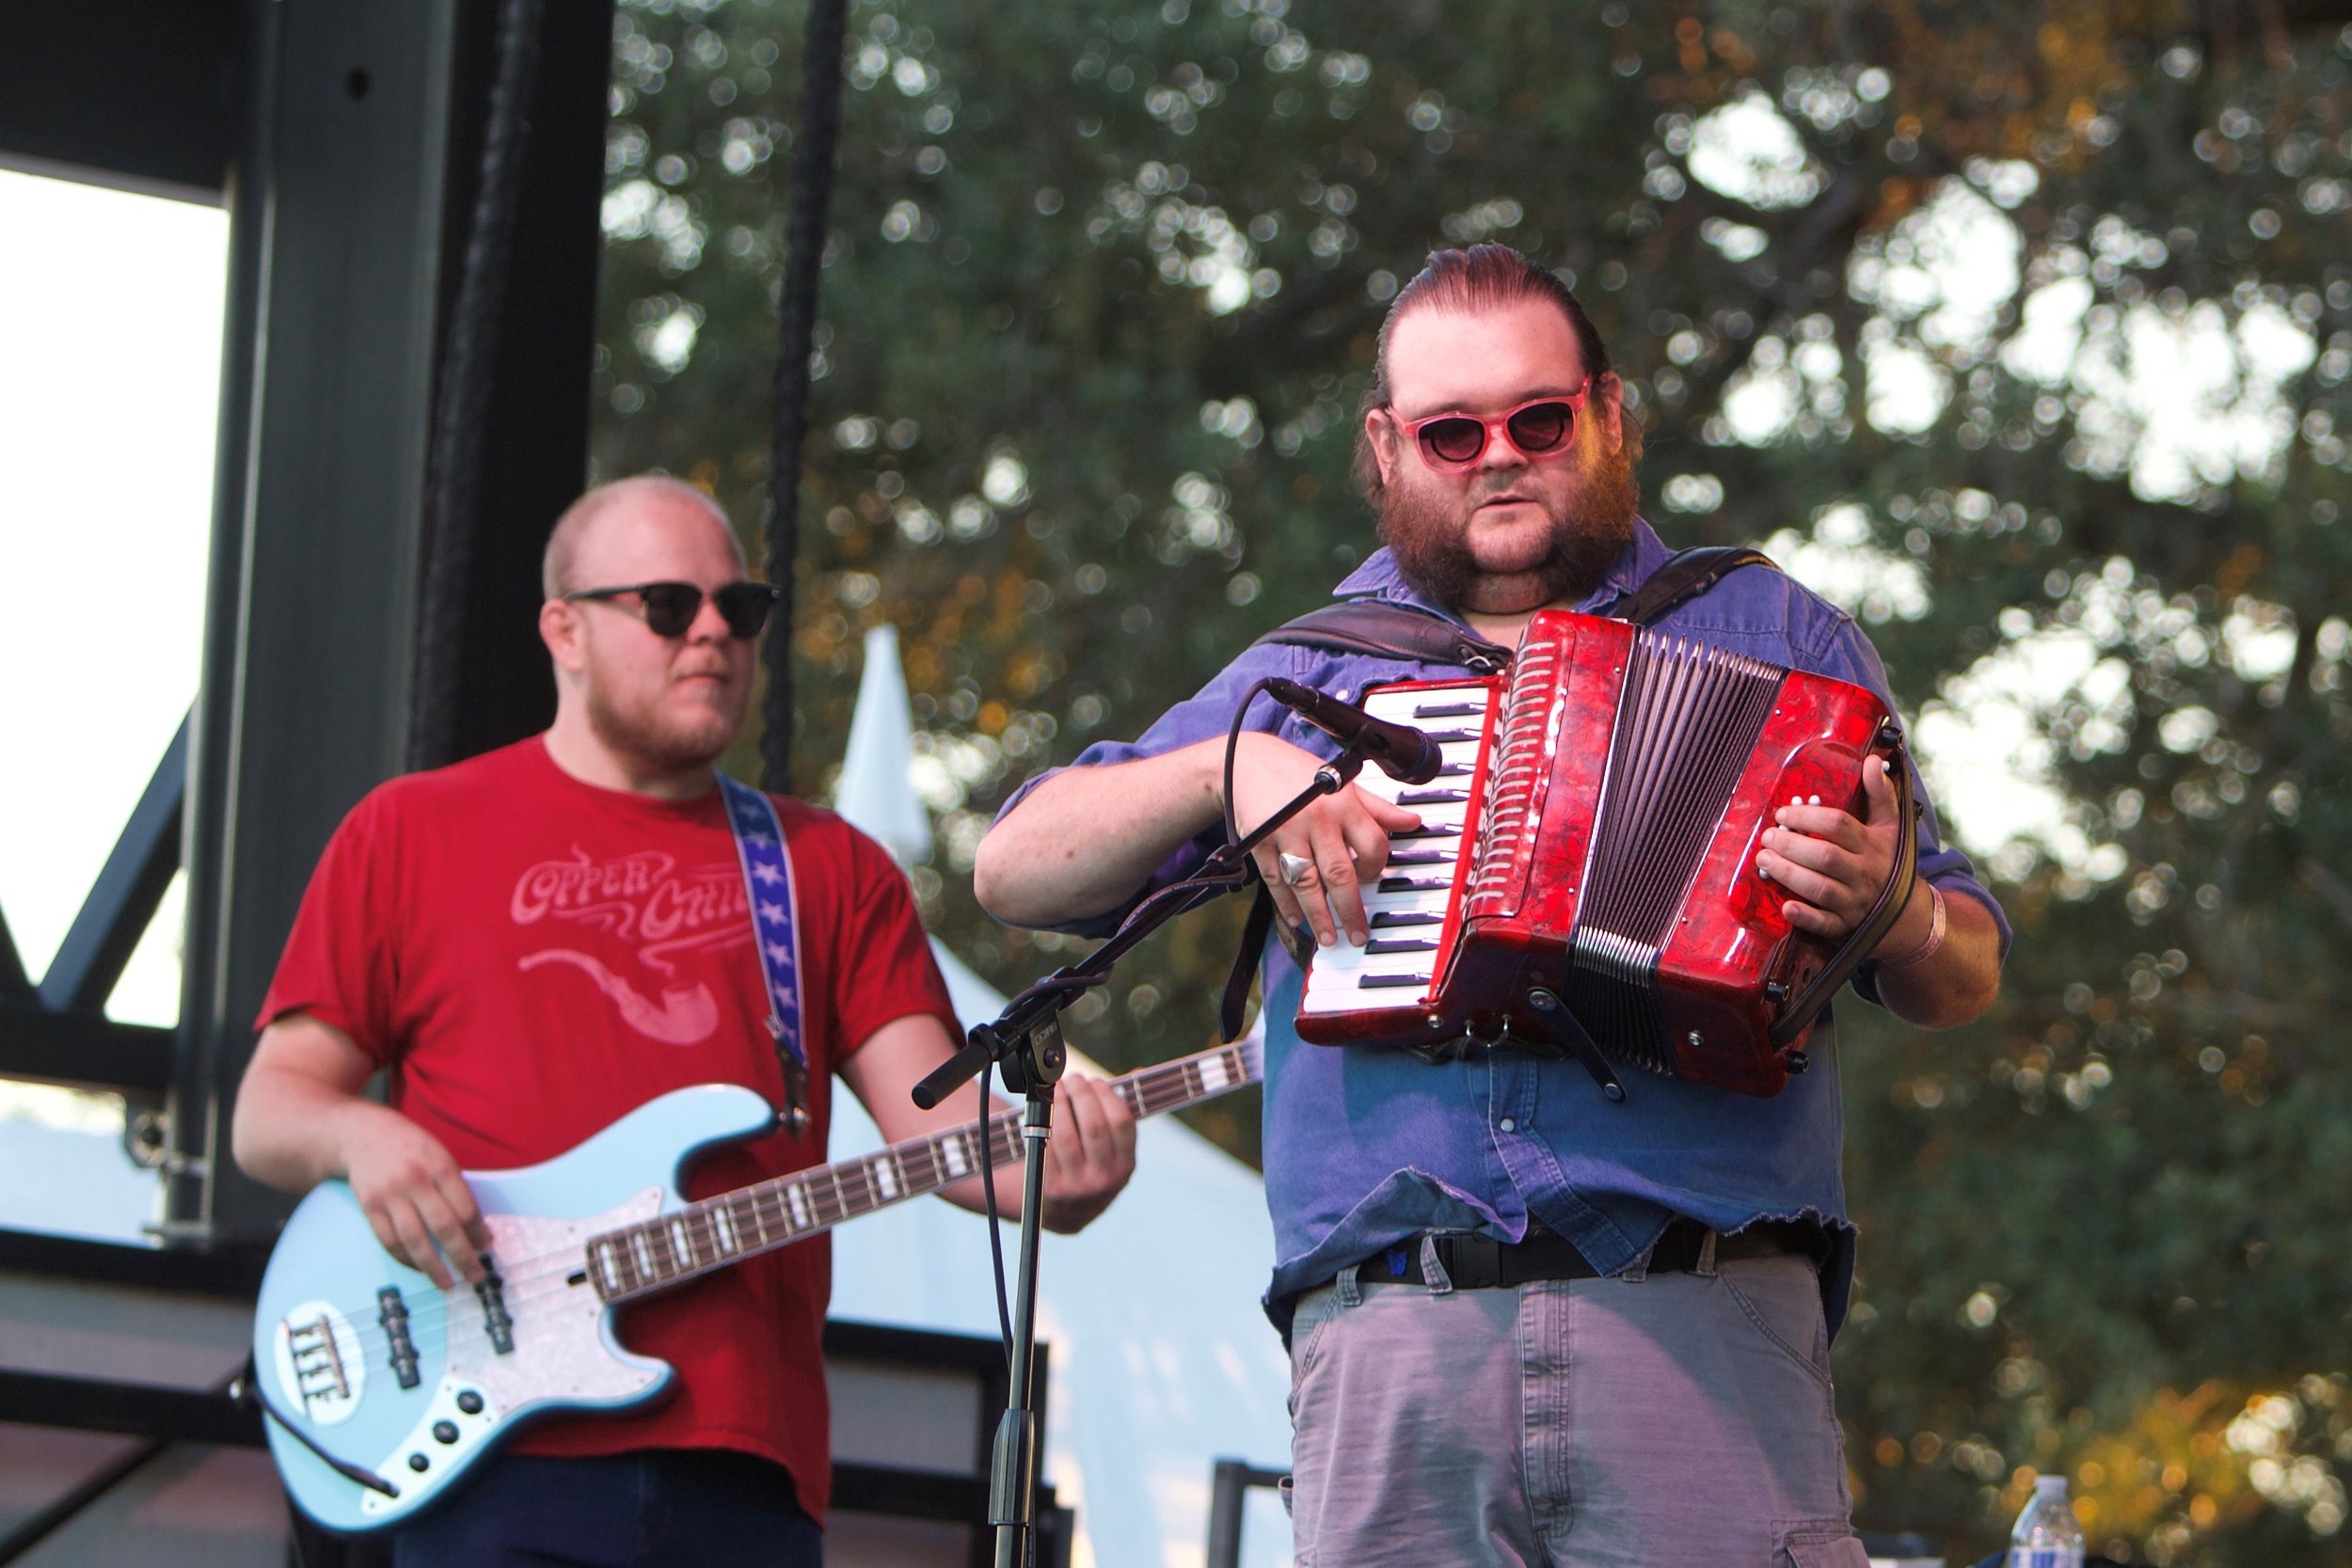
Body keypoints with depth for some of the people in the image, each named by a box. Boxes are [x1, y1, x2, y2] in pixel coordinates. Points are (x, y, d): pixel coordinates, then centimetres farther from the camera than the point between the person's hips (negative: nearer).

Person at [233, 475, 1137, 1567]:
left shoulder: (832, 871, 18)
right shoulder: (412, 834, 13)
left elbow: (929, 1114, 6)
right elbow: (267, 1111, 11)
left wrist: (1045, 1174, -16)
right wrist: (360, 1136, -12)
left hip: (746, 1469, 2)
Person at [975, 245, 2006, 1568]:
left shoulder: (1769, 637, 19)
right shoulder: (1311, 673, 23)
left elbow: (1967, 978, 15)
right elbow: (1016, 873, 17)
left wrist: (1888, 908, -9)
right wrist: (1231, 768, 0)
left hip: (1700, 1342, -1)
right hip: (1388, 1348, 1)